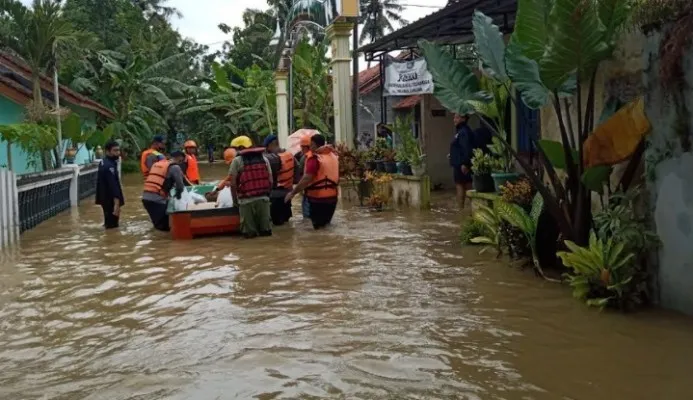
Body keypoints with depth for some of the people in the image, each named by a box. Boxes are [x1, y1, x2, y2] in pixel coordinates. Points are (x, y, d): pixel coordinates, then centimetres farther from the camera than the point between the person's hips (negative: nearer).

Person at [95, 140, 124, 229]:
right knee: (112, 225, -6)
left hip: (106, 198, 11)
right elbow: (113, 186, -29)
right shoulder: (109, 166, -22)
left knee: (110, 223, 20)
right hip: (110, 200, -11)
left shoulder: (104, 162, 11)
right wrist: (117, 203, -34)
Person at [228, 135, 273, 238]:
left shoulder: (237, 161, -2)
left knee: (249, 232, 7)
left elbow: (233, 183, -5)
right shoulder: (264, 158, 11)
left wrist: (235, 199, 6)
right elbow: (270, 180, 9)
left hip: (246, 200, -4)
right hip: (263, 198, 4)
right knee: (265, 230, 14)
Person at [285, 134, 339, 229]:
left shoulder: (314, 158, -16)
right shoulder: (333, 154, 5)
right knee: (326, 223, 19)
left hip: (318, 197, -7)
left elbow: (306, 179, -23)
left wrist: (292, 193, -19)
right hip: (332, 196, 7)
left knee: (318, 225, 4)